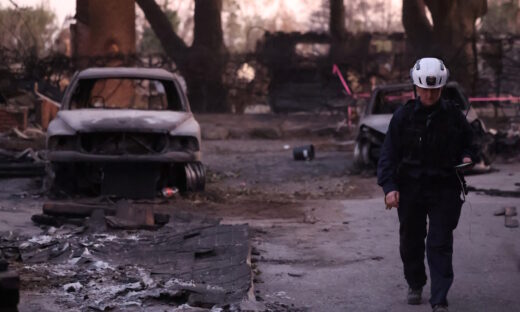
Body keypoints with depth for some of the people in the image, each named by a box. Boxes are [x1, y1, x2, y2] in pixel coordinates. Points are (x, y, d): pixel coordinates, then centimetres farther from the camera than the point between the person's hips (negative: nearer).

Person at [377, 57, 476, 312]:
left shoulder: (453, 115, 1)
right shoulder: (403, 116, -2)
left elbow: (468, 143, 15)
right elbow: (388, 155, -2)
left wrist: (467, 158, -8)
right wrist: (389, 186, -13)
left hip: (445, 188, -1)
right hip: (410, 188, 1)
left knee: (440, 243, -7)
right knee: (410, 241, 13)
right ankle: (415, 285, 36)